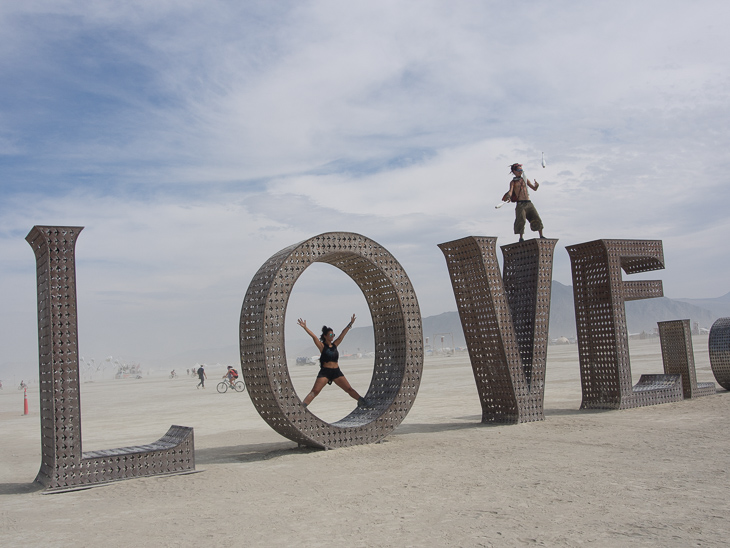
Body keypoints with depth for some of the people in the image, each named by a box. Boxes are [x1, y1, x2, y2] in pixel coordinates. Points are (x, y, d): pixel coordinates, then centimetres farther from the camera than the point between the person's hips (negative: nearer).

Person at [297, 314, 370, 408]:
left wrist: (350, 324, 11)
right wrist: (305, 327, -27)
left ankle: (362, 401, 17)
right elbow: (313, 336, -16)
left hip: (336, 372, 5)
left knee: (349, 389, 7)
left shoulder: (335, 344, 10)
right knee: (315, 391, -15)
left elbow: (343, 334, 11)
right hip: (325, 372, -4)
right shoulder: (322, 346, -3)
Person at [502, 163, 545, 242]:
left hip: (529, 203, 4)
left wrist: (536, 185, -5)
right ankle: (521, 237, -4)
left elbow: (534, 188, 19)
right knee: (521, 220, -13)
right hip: (520, 203, -4)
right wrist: (508, 197, -32)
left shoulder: (525, 179, 18)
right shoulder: (513, 182, 6)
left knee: (537, 219, -4)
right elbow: (510, 191, -10)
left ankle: (541, 236, 1)